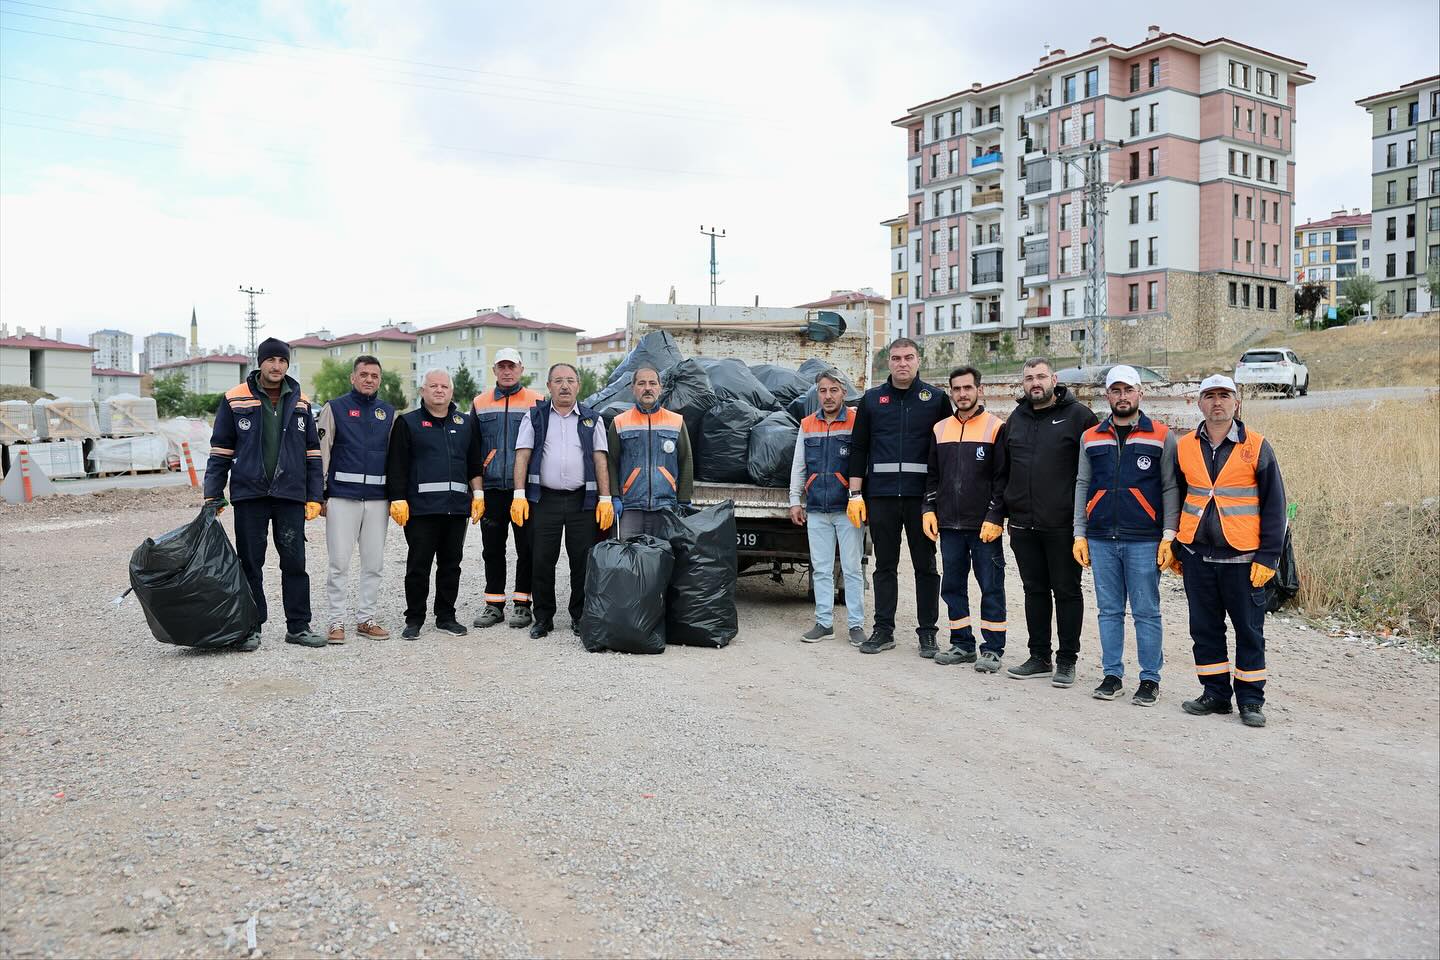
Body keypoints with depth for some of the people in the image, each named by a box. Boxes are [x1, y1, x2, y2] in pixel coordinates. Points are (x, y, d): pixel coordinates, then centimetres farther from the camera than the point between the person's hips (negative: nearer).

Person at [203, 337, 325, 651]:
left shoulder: (300, 402, 8)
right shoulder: (235, 400, 1)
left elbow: (312, 452, 11)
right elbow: (220, 451, 3)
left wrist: (314, 496, 5)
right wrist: (213, 496, -2)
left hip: (290, 495, 2)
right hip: (249, 495, -2)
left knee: (295, 562, 4)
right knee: (250, 564, 6)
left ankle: (298, 626, 12)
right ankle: (251, 628, 15)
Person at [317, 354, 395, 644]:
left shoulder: (388, 413, 13)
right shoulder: (334, 408, 3)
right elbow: (321, 453, 1)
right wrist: (320, 495, -4)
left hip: (377, 498, 3)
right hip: (342, 496, -3)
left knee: (373, 563, 6)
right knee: (339, 562, -3)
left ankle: (366, 619, 16)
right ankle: (338, 621, 5)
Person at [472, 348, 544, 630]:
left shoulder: (536, 402, 3)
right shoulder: (480, 403, 11)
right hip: (491, 489, 3)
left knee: (526, 548, 2)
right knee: (492, 548, 8)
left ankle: (522, 603, 12)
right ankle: (494, 604, 17)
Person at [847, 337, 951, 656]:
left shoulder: (936, 399, 5)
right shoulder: (872, 399, 10)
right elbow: (859, 448, 10)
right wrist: (856, 494, 3)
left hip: (921, 496, -1)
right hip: (881, 495, 2)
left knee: (925, 566, 5)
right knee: (885, 565, 8)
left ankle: (927, 633, 13)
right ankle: (883, 630, 15)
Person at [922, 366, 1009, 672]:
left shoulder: (996, 428, -3)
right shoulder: (941, 429, 13)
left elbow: (1003, 477, -6)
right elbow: (932, 475, 18)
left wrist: (994, 516, -12)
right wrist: (930, 509, 7)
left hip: (985, 526, -5)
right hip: (949, 524, 5)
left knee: (991, 587, 0)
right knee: (952, 586, 10)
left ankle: (992, 649, 8)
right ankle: (962, 644, 21)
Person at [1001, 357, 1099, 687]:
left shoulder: (1078, 415, -5)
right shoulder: (1016, 419, 14)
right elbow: (1004, 470, 21)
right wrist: (1005, 511, 15)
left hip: (1062, 524, -5)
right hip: (1023, 524, 6)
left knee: (1067, 591, 4)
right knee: (1035, 590, 12)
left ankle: (1067, 660, 13)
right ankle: (1040, 657, 22)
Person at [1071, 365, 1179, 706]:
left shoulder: (1161, 436, 3)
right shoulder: (1091, 438, 11)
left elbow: (1170, 488, 1)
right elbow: (1082, 486, 12)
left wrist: (1169, 537, -6)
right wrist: (1079, 534, 6)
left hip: (1144, 541, -3)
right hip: (1101, 540, 3)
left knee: (1146, 612, 1)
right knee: (1109, 611, 9)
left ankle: (1150, 679, 11)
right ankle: (1112, 675, 18)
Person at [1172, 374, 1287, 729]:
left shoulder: (1256, 447, -2)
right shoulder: (1184, 447, 6)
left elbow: (1274, 505, -2)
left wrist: (1268, 556, -7)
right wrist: (1176, 548, 11)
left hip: (1242, 558, -3)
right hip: (1197, 556, 3)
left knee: (1249, 630, 5)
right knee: (1204, 628, 10)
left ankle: (1250, 700, 16)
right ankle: (1215, 693, 23)